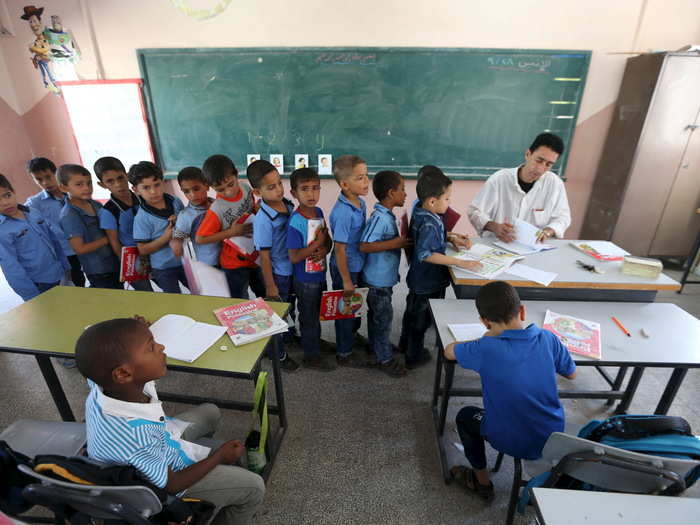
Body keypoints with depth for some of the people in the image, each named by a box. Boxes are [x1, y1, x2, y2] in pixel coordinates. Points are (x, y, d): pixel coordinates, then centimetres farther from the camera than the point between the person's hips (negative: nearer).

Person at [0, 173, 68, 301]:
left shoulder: (34, 213, 2)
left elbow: (55, 241, 11)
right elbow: (12, 269, -15)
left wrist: (66, 268, 13)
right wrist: (33, 298, -14)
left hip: (59, 276, 6)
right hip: (38, 286, -6)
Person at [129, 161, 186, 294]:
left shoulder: (176, 202, -7)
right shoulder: (142, 218, -19)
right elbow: (143, 250, -16)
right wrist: (166, 237, -27)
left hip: (184, 261, 5)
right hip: (163, 268, -4)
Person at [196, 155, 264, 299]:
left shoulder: (246, 189, -9)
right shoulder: (217, 209, -24)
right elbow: (200, 238, -19)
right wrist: (231, 232, -23)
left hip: (255, 254, 5)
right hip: (235, 262, -5)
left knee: (265, 295, 24)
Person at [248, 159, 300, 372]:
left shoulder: (289, 205, -6)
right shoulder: (263, 219, -26)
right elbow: (264, 255, -20)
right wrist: (270, 285, -15)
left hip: (294, 268, 6)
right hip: (278, 273, -6)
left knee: (290, 307, 27)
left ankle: (290, 335, 54)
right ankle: (280, 354, 34)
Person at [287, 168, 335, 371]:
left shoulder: (319, 212, -3)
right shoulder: (296, 222, -25)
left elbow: (328, 239, 6)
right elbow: (294, 257, -26)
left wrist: (324, 249, -16)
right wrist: (317, 243, -24)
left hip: (320, 275, 7)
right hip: (305, 280, -7)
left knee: (316, 312, 27)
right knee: (308, 316, 11)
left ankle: (316, 339, 50)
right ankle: (311, 356, 30)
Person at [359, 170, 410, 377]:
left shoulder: (387, 215, 7)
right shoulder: (379, 218, -24)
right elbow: (364, 246, -30)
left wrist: (400, 240, 9)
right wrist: (395, 243, -27)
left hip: (384, 276, 10)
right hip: (379, 277, -10)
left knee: (377, 314, 23)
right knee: (383, 316, 3)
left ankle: (377, 346, 41)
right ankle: (385, 358, 18)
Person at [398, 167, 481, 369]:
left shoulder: (420, 212, -2)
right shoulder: (429, 224, -30)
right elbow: (425, 254, -38)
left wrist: (451, 237, 1)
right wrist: (460, 263, -37)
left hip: (419, 279, 9)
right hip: (428, 283, -9)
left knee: (412, 310, 27)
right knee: (421, 318, 11)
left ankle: (406, 343, 51)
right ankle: (414, 357, 32)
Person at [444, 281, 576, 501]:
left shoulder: (487, 349, -26)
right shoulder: (547, 338, -14)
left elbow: (449, 351, -8)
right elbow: (571, 374, 4)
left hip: (515, 444, -4)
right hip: (554, 438, 5)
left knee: (465, 416, 22)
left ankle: (482, 482, 35)